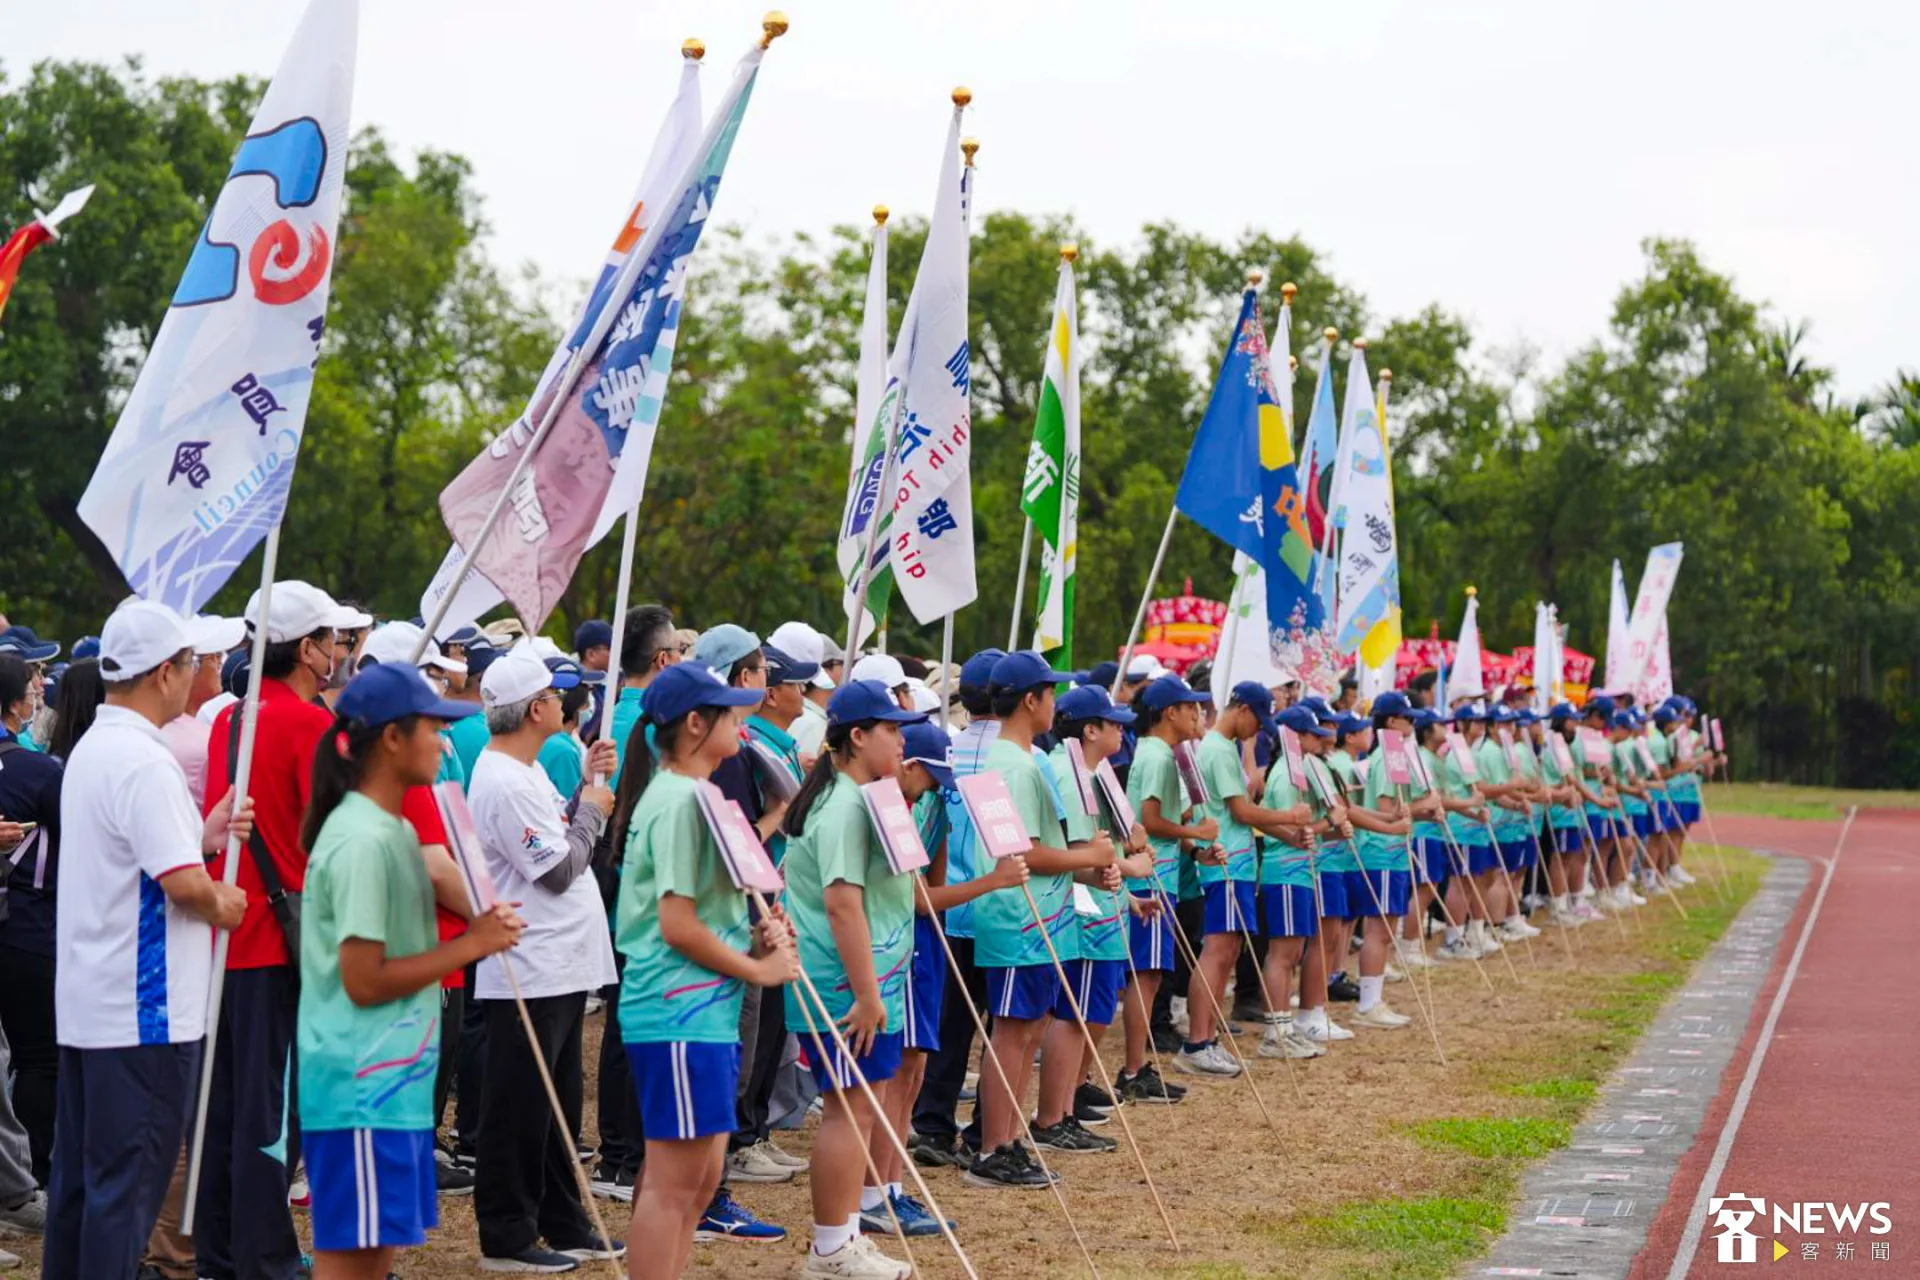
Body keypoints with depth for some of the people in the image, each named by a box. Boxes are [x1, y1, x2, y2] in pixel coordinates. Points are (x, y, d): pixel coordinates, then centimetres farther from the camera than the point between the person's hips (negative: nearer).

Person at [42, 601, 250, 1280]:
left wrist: (203, 836, 7)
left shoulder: (90, 749, 13)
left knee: (79, 1174, 15)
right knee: (127, 1184, -4)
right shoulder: (145, 761, -18)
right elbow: (183, 884, -24)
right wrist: (221, 902, -4)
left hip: (83, 1002, 10)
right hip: (143, 1010, -10)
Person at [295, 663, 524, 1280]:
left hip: (396, 1079, 10)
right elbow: (364, 981, -20)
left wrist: (483, 921, 5)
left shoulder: (396, 830, 13)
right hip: (362, 1084, -10)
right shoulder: (362, 841, -17)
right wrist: (471, 945, -15)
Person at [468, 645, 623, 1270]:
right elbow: (559, 868, -19)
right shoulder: (504, 783, -19)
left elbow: (563, 840, 18)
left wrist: (588, 791, 8)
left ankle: (563, 1225, 27)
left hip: (560, 970, 11)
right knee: (518, 1113, -1)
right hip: (526, 976, -11)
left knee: (559, 1107, 17)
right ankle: (507, 1237, 7)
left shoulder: (525, 772, 13)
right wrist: (592, 810, -5)